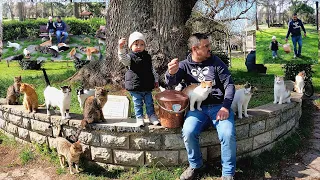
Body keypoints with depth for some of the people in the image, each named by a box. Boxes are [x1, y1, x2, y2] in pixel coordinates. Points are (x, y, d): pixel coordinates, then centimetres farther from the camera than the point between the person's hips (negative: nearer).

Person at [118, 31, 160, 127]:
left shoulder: (147, 57, 7)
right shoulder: (130, 57, -7)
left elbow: (152, 69, 15)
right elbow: (123, 58, -31)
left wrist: (156, 80, 14)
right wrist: (121, 48, -48)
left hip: (147, 87, 4)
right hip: (135, 88, -3)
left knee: (149, 103, 13)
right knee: (138, 104, 8)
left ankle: (152, 116, 27)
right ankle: (139, 118, 22)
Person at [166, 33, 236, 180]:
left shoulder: (215, 62, 7)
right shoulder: (185, 65, 7)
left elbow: (229, 84, 4)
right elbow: (171, 83, -7)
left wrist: (226, 107, -11)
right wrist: (171, 73, -33)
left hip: (219, 106, 0)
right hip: (197, 108, 1)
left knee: (228, 134, -27)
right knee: (188, 132, -28)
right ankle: (195, 165, 0)